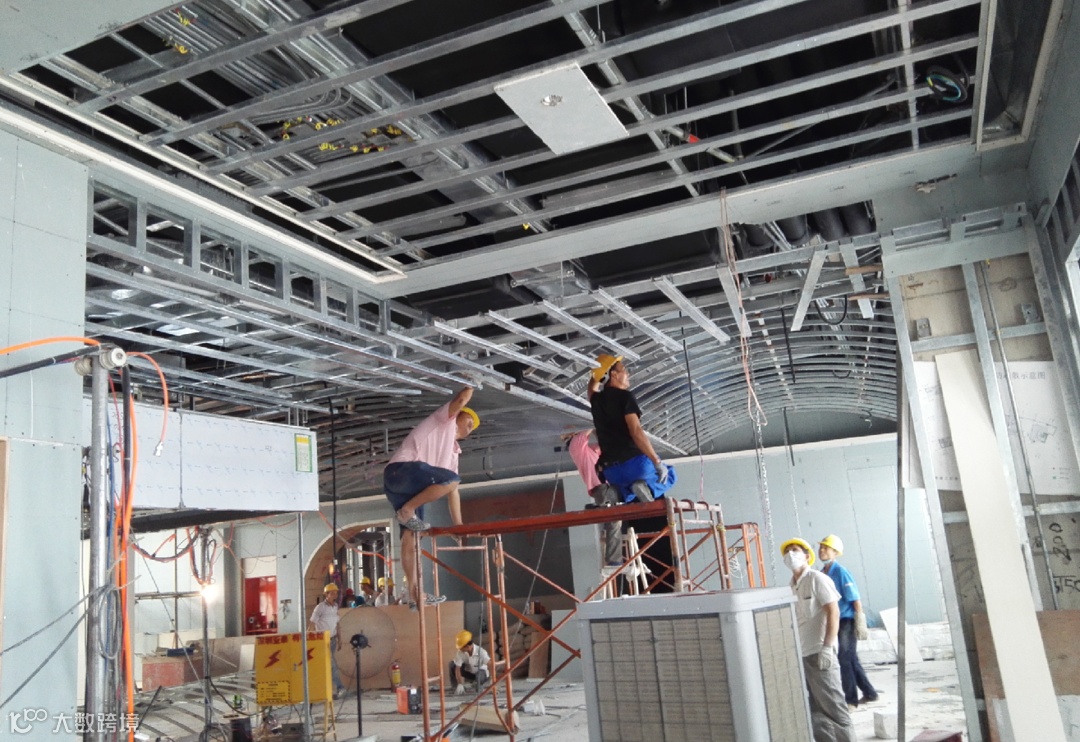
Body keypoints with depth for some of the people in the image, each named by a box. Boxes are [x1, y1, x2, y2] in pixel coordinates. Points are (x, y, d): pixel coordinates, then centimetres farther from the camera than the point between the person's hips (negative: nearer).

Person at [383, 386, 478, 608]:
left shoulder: (452, 450, 32)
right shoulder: (445, 419, 15)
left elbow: (453, 491, 29)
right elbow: (462, 399, -2)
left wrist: (458, 525, 23)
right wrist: (470, 387, 21)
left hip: (411, 485, 9)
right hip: (400, 470, -9)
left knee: (411, 536, 4)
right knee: (452, 479, -25)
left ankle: (415, 593, 3)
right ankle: (407, 511, -15)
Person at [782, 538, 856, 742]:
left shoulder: (817, 579, -6)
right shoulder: (791, 585, 14)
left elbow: (833, 613, -12)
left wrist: (827, 647, -19)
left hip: (818, 653, -7)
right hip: (798, 655, 7)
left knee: (831, 704, -3)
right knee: (812, 707, 9)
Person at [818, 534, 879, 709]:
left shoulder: (840, 572, -16)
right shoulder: (823, 573, 8)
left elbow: (855, 599, -16)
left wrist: (860, 623, -18)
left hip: (847, 622, -8)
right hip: (836, 622, 8)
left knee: (845, 659, -3)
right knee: (851, 659, 15)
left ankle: (851, 699, 8)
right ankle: (869, 693, 28)